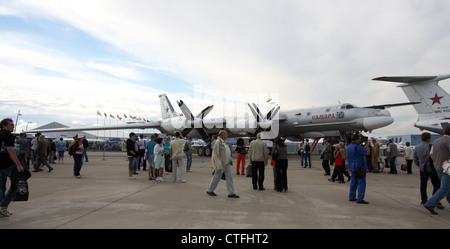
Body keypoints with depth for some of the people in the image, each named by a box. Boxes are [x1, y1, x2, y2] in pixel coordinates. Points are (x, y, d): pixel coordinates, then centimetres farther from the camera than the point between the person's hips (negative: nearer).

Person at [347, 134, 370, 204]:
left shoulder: (349, 146, 9)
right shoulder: (358, 147, -19)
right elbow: (367, 152, -12)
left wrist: (363, 146, 19)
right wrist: (367, 146, 6)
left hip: (352, 167, 9)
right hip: (359, 167, -9)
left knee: (353, 182, 14)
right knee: (361, 182, -4)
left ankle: (351, 197, 19)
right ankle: (360, 199, -5)